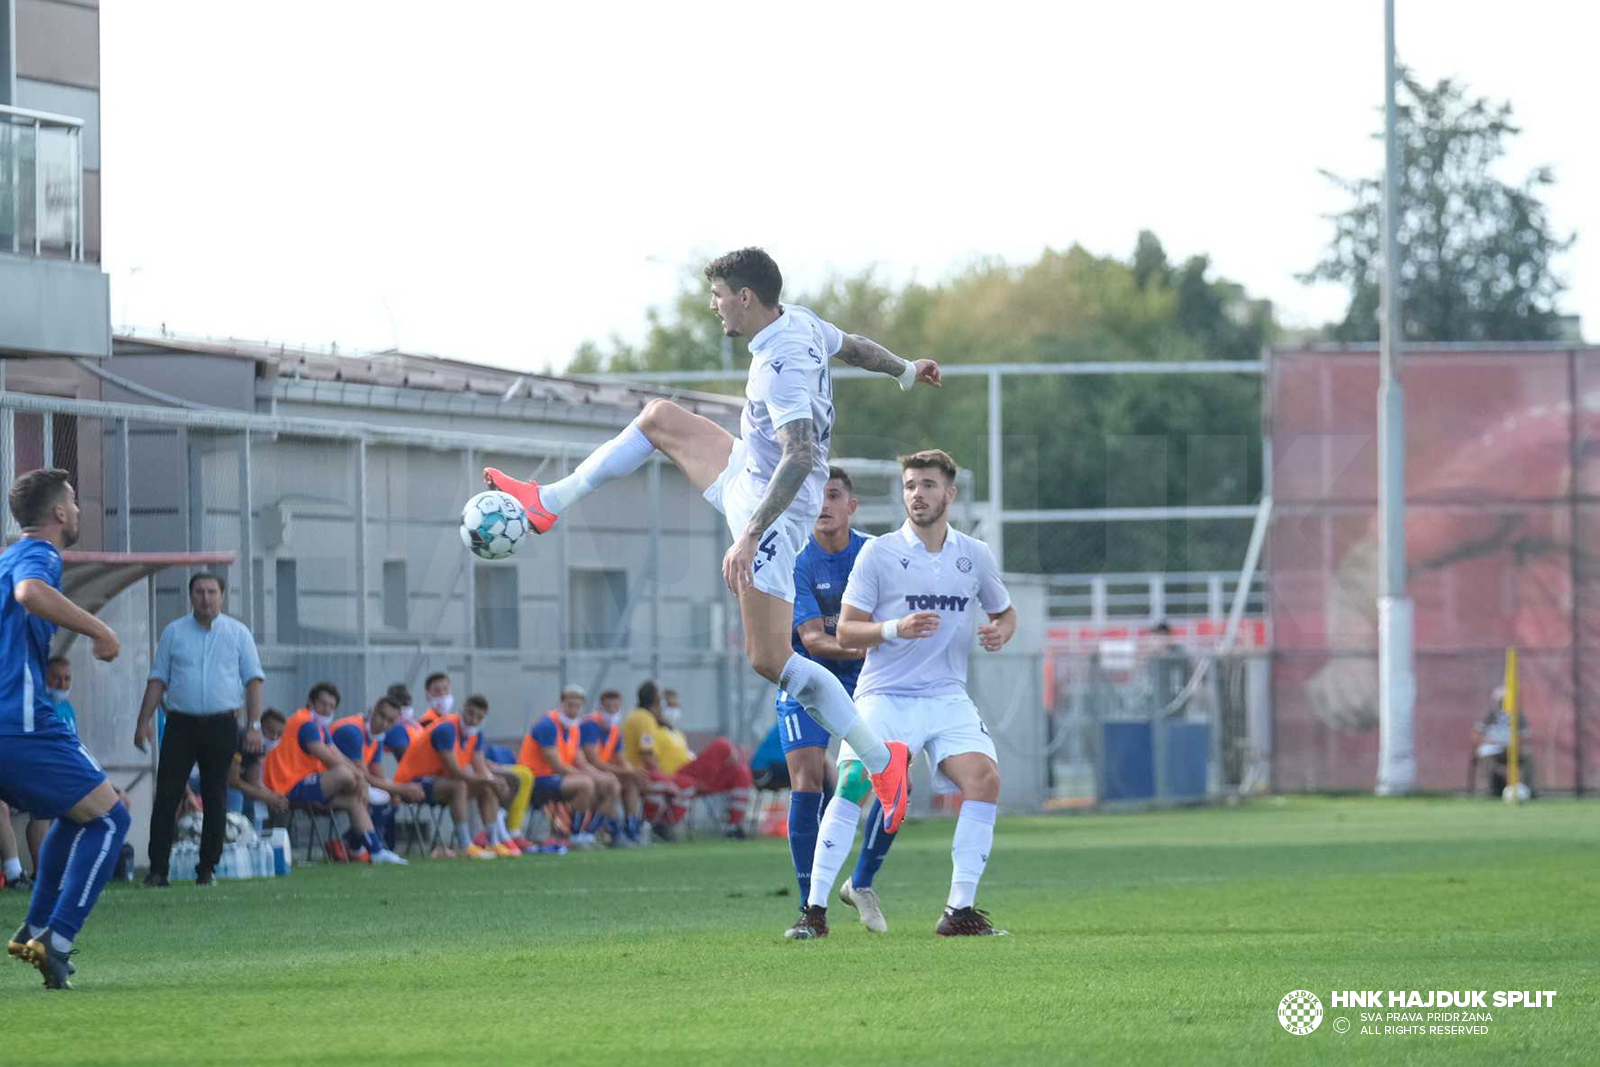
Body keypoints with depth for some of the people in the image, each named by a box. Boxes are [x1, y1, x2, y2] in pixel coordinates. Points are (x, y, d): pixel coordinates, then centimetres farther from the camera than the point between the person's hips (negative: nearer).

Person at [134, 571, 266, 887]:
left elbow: (253, 680, 5)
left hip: (222, 727, 0)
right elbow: (158, 680, 9)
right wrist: (144, 722, 0)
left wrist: (254, 725, -4)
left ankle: (207, 868, 10)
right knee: (166, 796, -7)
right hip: (181, 724, 0)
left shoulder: (238, 633, 7)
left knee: (215, 799, 2)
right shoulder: (174, 632, 8)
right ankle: (157, 868, -6)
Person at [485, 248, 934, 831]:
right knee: (658, 417, 19)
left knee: (770, 660, -12)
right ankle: (549, 503, 30)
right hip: (747, 474, 11)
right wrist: (905, 371, 40)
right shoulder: (800, 324, 0)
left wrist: (750, 536, -39)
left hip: (773, 509, -11)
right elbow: (854, 346, 20)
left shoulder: (782, 366, -30)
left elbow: (800, 457, -37)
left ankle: (882, 761, -7)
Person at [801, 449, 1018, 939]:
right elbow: (846, 631, -1)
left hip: (948, 697, 3)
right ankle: (815, 907, -12)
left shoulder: (975, 555, 8)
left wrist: (1000, 632, -2)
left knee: (984, 778, -17)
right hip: (884, 693, -3)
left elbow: (1005, 612, 23)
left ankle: (960, 911, -11)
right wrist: (895, 629, -19)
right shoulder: (878, 553, -1)